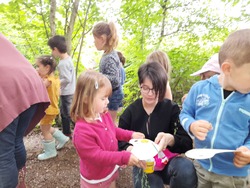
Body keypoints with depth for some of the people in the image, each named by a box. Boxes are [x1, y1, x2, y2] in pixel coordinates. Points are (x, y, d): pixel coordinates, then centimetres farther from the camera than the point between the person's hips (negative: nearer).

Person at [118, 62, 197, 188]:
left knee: (186, 170, -32)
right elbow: (119, 141, 0)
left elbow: (187, 143, -13)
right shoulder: (130, 112, -4)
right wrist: (130, 149, -23)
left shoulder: (172, 109, -8)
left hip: (167, 160, 1)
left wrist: (170, 139, -35)